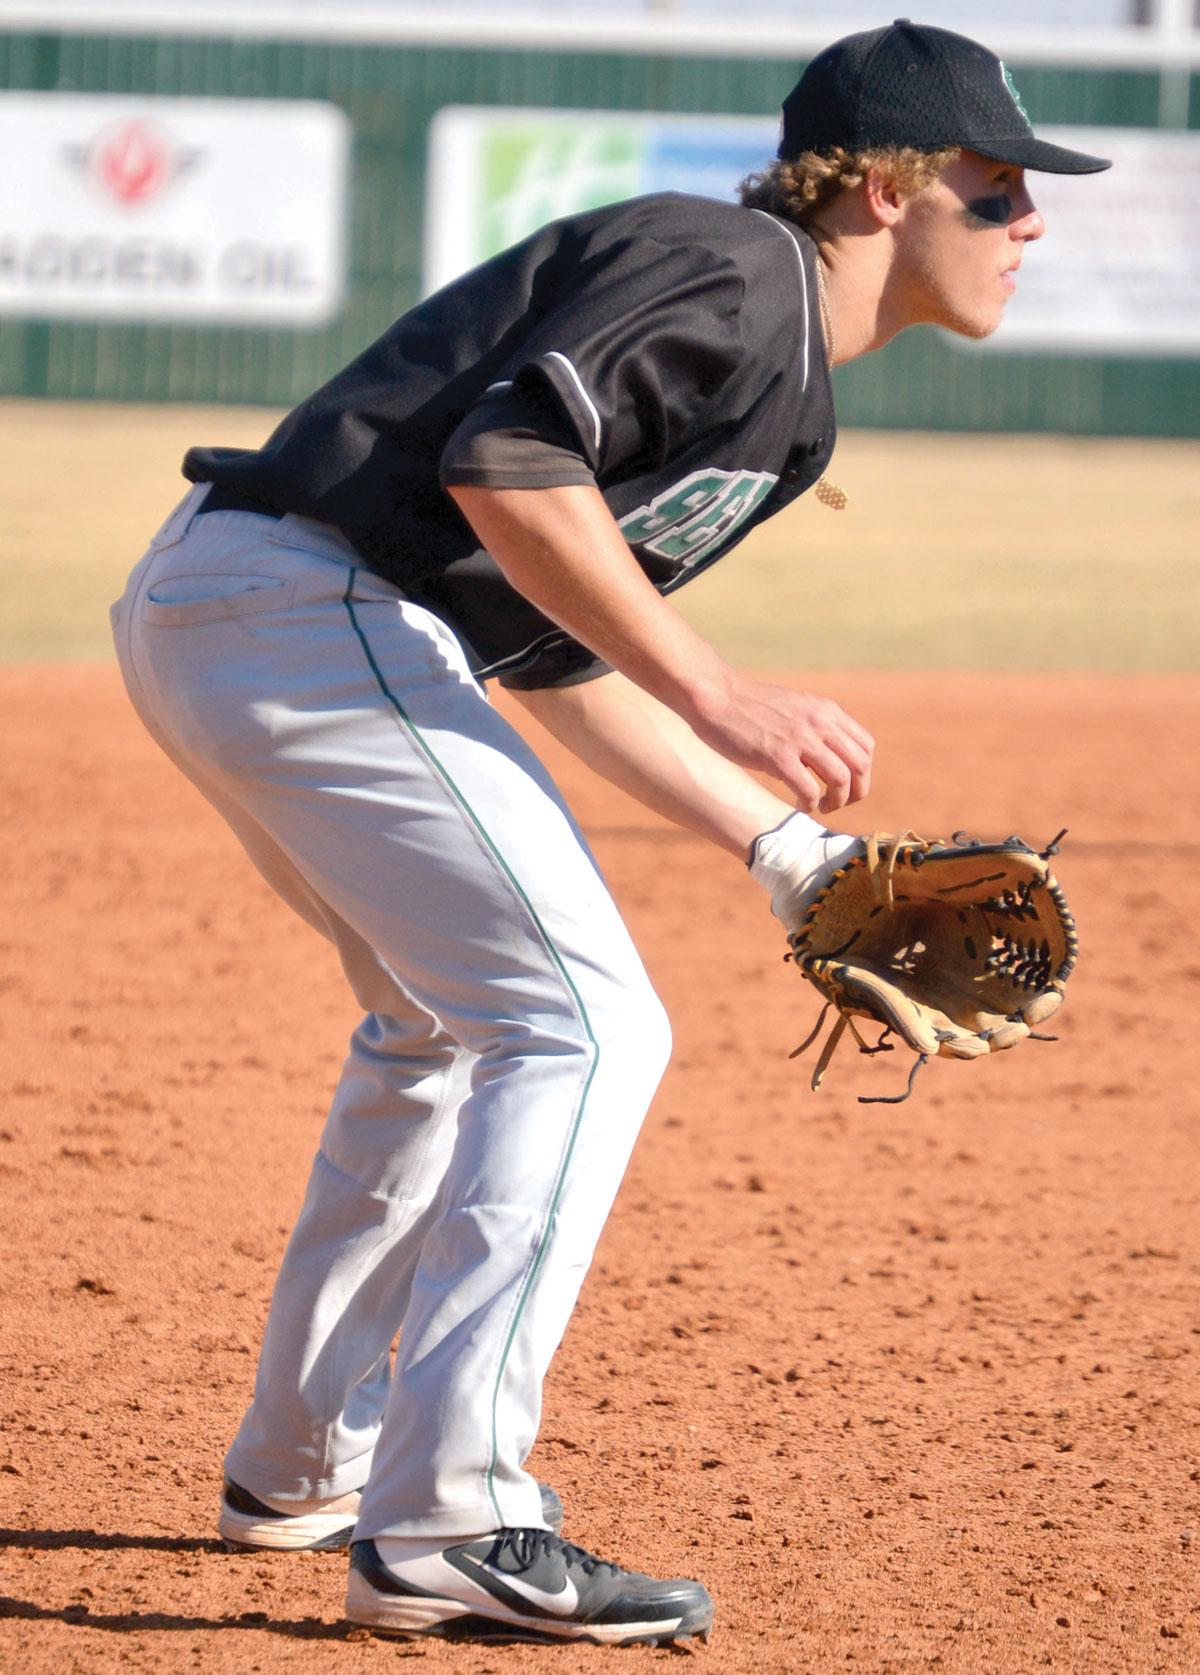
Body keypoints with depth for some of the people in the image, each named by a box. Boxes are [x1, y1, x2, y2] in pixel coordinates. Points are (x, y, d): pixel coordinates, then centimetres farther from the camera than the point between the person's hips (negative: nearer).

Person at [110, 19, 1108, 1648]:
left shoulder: (789, 389, 22)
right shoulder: (728, 270, -9)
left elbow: (564, 650, 26)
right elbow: (504, 464, -22)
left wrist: (786, 848, 23)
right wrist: (716, 694, -19)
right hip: (306, 610, -11)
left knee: (451, 1013, 27)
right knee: (582, 1023, -12)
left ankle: (305, 1467, 35)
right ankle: (448, 1527, -17)